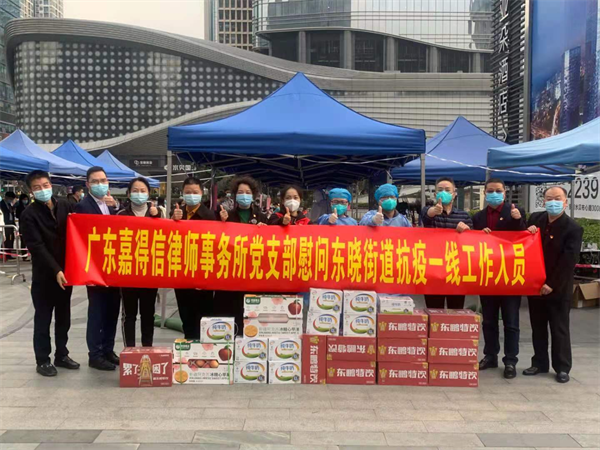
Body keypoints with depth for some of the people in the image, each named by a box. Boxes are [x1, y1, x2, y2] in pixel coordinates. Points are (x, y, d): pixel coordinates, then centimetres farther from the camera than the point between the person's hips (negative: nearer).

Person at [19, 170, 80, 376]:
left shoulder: (65, 206, 4)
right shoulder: (29, 215, -9)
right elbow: (37, 247, -16)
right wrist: (55, 271, -24)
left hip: (66, 271, 4)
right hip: (44, 275, -4)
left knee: (63, 317, 13)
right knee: (43, 319, 5)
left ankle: (61, 355, 26)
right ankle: (42, 361, 15)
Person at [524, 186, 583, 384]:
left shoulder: (573, 228, -13)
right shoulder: (536, 219, 3)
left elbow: (568, 261, -17)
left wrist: (552, 285, -18)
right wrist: (527, 232, -8)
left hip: (559, 288, -5)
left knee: (559, 329, 4)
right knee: (538, 328, 13)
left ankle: (562, 368, 15)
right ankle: (540, 363, 24)